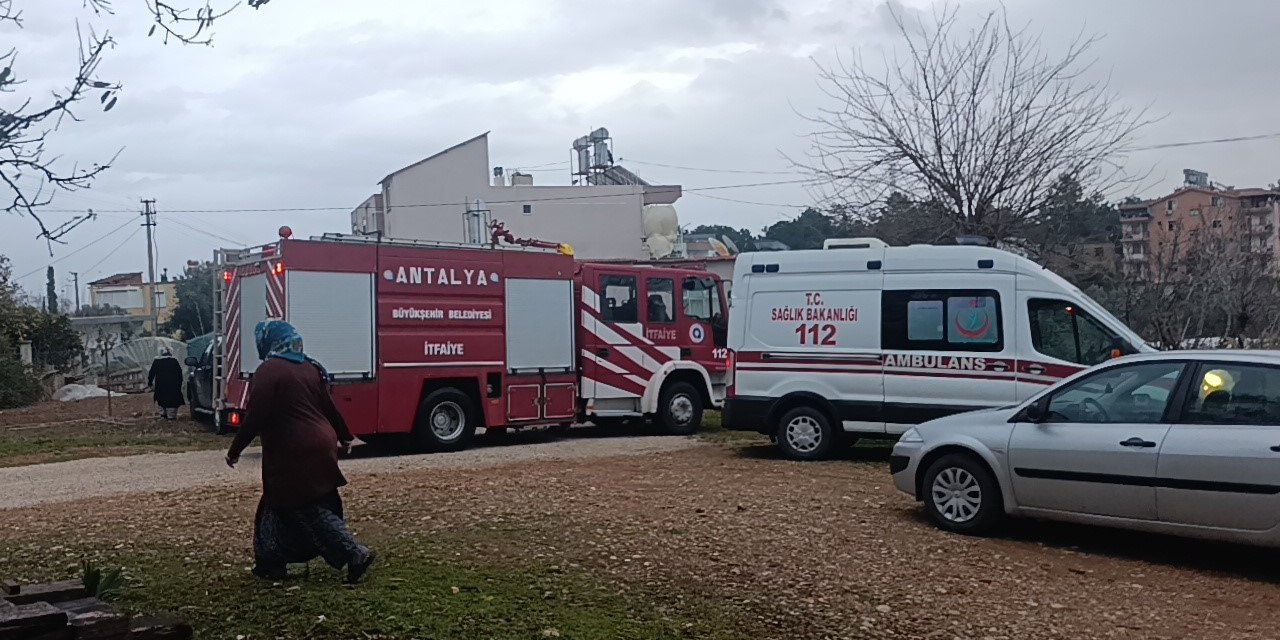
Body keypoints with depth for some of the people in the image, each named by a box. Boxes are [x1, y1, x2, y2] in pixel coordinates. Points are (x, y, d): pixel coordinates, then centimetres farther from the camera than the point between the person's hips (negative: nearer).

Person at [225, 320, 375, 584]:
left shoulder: (268, 371, -12)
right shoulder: (310, 367, 11)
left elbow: (255, 417, -15)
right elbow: (328, 406, 15)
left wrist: (235, 450, -6)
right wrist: (344, 437, 26)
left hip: (294, 453, -8)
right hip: (321, 447, 8)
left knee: (310, 510, -2)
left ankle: (356, 555, -5)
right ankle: (271, 563, 24)